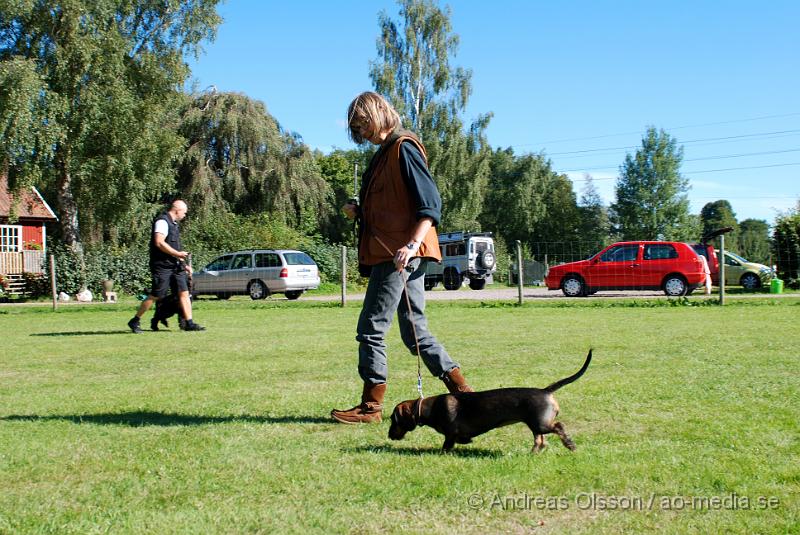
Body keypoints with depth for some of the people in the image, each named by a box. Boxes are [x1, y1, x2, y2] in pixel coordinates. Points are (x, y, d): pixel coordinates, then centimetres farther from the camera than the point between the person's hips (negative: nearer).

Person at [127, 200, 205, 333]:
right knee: (155, 296, -4)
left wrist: (184, 264, 23)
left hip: (175, 266, 9)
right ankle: (134, 321, 9)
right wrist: (177, 254, -17)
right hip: (162, 266, -9)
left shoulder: (173, 223, 19)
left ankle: (189, 323, 0)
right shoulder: (162, 222, -11)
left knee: (184, 293, 1)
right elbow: (159, 243, -23)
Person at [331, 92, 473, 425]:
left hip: (399, 255, -10)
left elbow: (431, 204, -17)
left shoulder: (403, 148, -9)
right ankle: (462, 391, 15)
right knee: (415, 333, 11)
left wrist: (411, 245, -29)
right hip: (388, 253, 10)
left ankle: (371, 406, 5)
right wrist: (360, 212, 8)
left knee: (371, 329, -4)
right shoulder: (385, 151, 20)